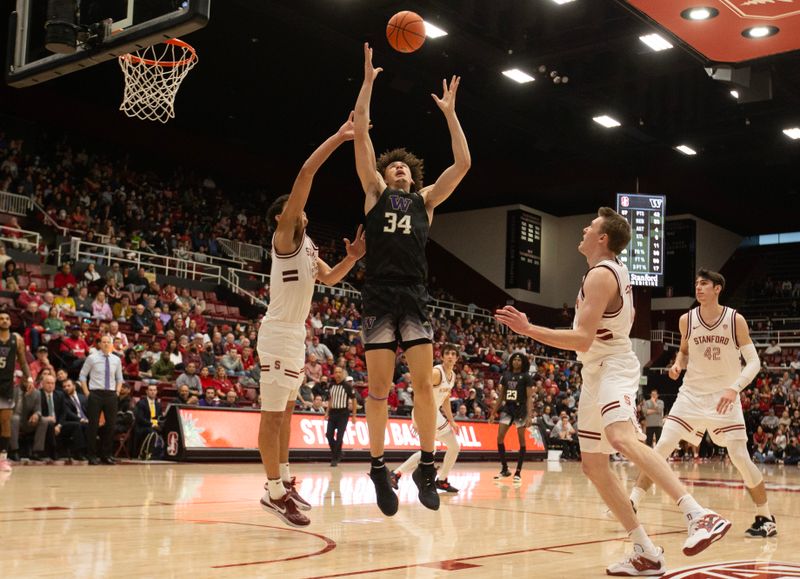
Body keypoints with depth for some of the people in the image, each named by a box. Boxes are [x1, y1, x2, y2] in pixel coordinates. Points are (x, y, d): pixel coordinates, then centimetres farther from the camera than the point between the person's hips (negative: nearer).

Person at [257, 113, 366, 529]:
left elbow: (329, 278, 27)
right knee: (273, 413, -6)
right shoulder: (285, 235, -9)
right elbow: (305, 175, -17)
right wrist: (338, 138, -17)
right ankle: (274, 491, -3)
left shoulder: (308, 246, 16)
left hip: (296, 335, 10)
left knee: (285, 411, 15)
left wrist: (351, 258, 7)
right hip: (279, 333, -10)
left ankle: (284, 481, 23)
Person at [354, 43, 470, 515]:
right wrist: (368, 80, 9)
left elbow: (463, 164, 13)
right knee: (379, 388, -1)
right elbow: (361, 132, 8)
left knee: (424, 382, -3)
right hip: (379, 298, -2)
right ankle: (379, 468, 8)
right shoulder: (376, 193, 13)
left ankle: (427, 466, 5)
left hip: (415, 299, 2)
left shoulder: (425, 201, 18)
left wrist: (449, 112, 16)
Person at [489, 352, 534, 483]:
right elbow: (501, 396, 14)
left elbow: (529, 397, -9)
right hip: (507, 409, 5)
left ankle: (518, 472, 6)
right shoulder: (506, 375, 8)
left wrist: (529, 415, -19)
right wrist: (493, 413, 11)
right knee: (499, 438, -2)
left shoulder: (526, 377, -5)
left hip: (520, 410, -5)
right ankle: (505, 469, 9)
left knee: (521, 440, 0)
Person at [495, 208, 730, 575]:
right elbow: (628, 316, 34)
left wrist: (527, 329, -26)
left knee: (624, 439, -36)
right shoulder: (616, 271, 16)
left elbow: (582, 340, -23)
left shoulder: (600, 275, -15)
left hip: (612, 369, -10)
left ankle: (699, 516, -45)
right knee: (594, 466, 8)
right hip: (596, 375, 10)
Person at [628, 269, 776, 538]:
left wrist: (734, 387, -25)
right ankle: (632, 503, -3)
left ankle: (766, 518, 11)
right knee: (663, 446, -8)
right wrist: (678, 364, -6)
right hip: (692, 393, 2)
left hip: (725, 397, -2)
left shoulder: (735, 320, -9)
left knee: (740, 457, -6)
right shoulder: (687, 320, -1)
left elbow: (753, 361, -9)